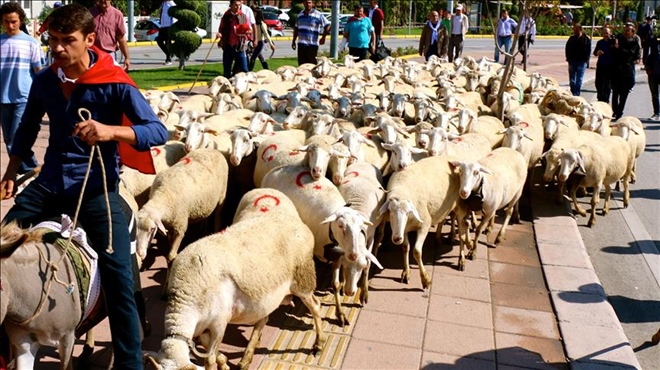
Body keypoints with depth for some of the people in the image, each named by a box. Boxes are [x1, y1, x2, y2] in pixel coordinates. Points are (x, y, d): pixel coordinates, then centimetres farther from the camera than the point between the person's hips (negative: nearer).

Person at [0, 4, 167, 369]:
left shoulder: (114, 83, -13)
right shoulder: (44, 81, 3)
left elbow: (158, 131, -21)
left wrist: (110, 131, -36)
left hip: (96, 187, -5)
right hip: (50, 183, 5)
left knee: (118, 279, -9)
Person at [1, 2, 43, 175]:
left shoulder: (30, 43, -2)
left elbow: (39, 72, 2)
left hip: (24, 98, -4)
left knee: (17, 139, -13)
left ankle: (31, 172, 5)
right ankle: (23, 173, 22)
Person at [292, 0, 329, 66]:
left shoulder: (318, 15, -5)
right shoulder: (300, 14, 12)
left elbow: (327, 26, -5)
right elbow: (296, 29, 20)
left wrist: (323, 37, -7)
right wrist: (293, 41, 19)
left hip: (312, 45, -5)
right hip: (301, 44, 5)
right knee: (301, 65, 6)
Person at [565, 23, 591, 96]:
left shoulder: (586, 39, -1)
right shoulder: (571, 38, 5)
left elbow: (588, 50, 2)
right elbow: (567, 49, 13)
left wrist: (585, 59, -7)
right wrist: (568, 58, 4)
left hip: (581, 62, -3)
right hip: (572, 61, 3)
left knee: (579, 80, -1)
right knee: (572, 80, 6)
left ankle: (576, 94, 0)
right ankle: (573, 93, 16)